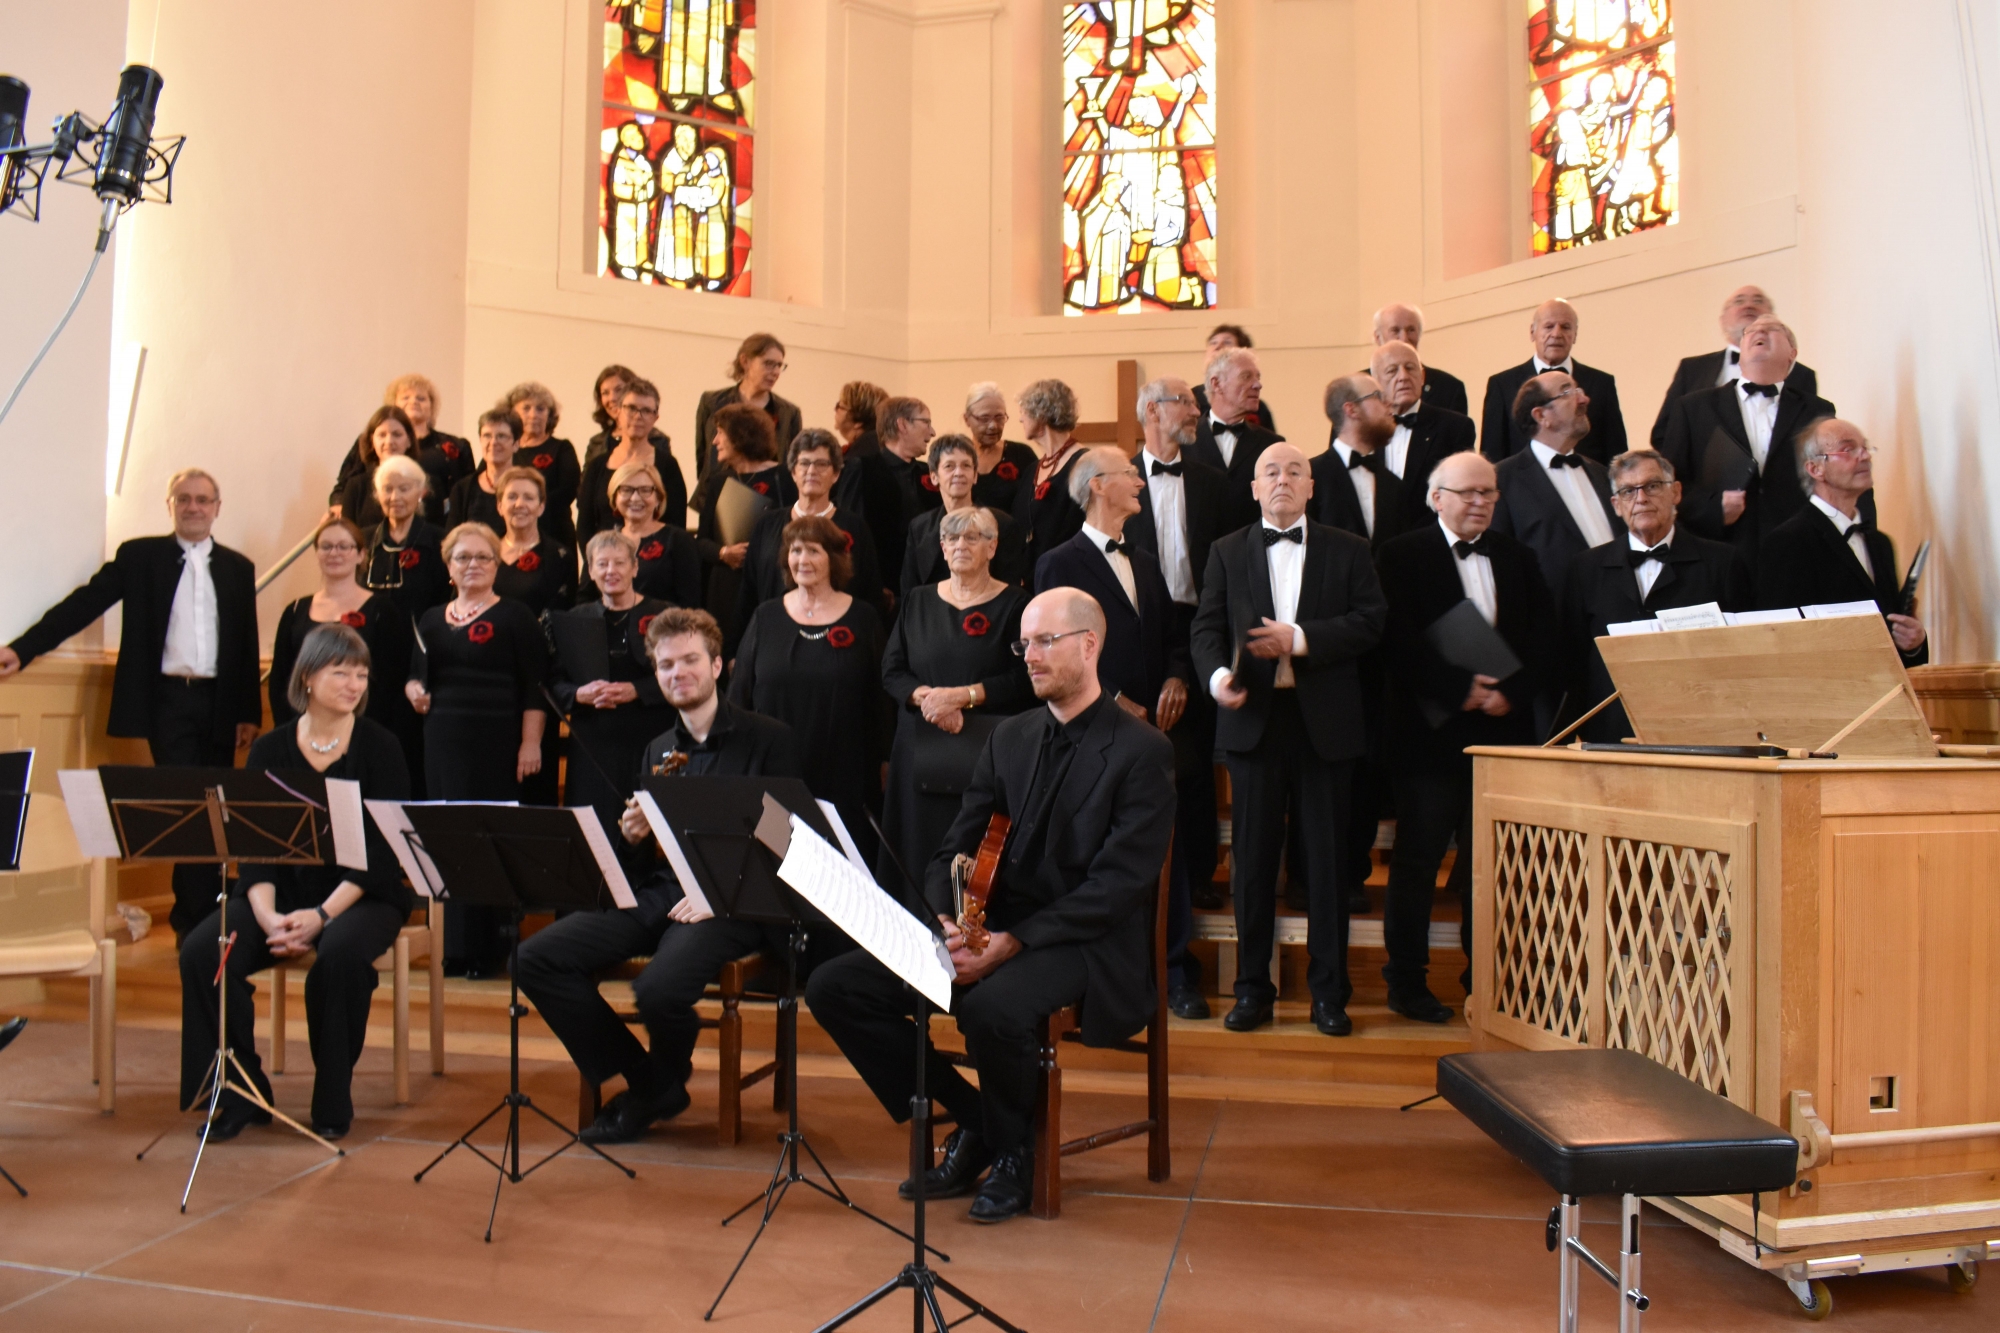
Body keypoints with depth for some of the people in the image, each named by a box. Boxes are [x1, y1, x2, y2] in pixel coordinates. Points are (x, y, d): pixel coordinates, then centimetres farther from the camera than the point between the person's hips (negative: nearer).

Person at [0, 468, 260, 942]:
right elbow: (84, 603, -2)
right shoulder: (139, 556, 5)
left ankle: (192, 914, 21)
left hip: (220, 703, 3)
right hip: (168, 701, -3)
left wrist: (250, 712, 7)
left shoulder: (238, 567, 10)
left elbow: (247, 644, 9)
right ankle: (196, 919, -1)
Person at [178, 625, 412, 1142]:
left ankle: (333, 1099, -12)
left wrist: (321, 915, -22)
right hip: (283, 890, 3)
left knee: (340, 953, -35)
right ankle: (240, 1094, -4)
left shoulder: (379, 747, -3)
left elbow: (382, 849, -10)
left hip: (363, 895, -3)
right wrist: (268, 915, -20)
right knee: (201, 951, -22)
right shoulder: (270, 749, 5)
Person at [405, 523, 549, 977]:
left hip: (497, 742, -5)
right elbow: (416, 673, 23)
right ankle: (453, 946, 16)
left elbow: (534, 687, -5)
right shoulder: (432, 620, 15)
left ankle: (485, 948, 4)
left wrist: (531, 743, -12)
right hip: (442, 740, 5)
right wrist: (413, 690, 0)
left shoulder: (515, 617, -1)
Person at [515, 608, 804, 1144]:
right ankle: (645, 1079, 3)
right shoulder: (658, 750, 19)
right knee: (537, 959, -12)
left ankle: (661, 1084, 5)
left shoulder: (769, 738, 0)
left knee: (659, 989, -33)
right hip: (657, 892, 6)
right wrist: (632, 836, -1)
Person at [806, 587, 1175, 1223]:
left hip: (1082, 940, -6)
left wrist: (1014, 942, -23)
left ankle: (1013, 1152, -4)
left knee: (992, 1007, -38)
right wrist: (945, 921, -12)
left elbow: (1119, 884, -15)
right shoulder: (1010, 737, 14)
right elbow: (954, 849, 10)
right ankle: (972, 1120, 5)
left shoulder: (1141, 751, -7)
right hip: (986, 929, 7)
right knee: (834, 987, -8)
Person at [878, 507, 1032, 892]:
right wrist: (924, 696, -13)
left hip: (985, 754, -3)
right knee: (917, 848, 3)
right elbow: (892, 671, 6)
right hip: (920, 750, 3)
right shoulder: (918, 600, 12)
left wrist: (963, 695, -17)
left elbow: (1024, 679, -8)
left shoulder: (1013, 604, 0)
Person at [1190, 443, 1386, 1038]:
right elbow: (1207, 627, 2)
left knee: (1326, 856, 3)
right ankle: (1253, 987, 16)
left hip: (1325, 720, 0)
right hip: (1253, 717, 1)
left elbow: (1370, 620, -3)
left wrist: (1300, 638, -15)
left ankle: (1329, 991, 14)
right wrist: (1217, 675, -17)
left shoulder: (1347, 550, 8)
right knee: (1254, 856, 6)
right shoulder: (1226, 552, 11)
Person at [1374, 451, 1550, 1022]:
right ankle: (1407, 983, 11)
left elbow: (1542, 633, 8)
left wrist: (1509, 691, -8)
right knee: (1418, 858, 2)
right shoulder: (1401, 557, 0)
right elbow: (1399, 639, -9)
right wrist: (1462, 689, -15)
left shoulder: (1517, 558, 15)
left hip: (1503, 727, 4)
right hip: (1432, 730, -4)